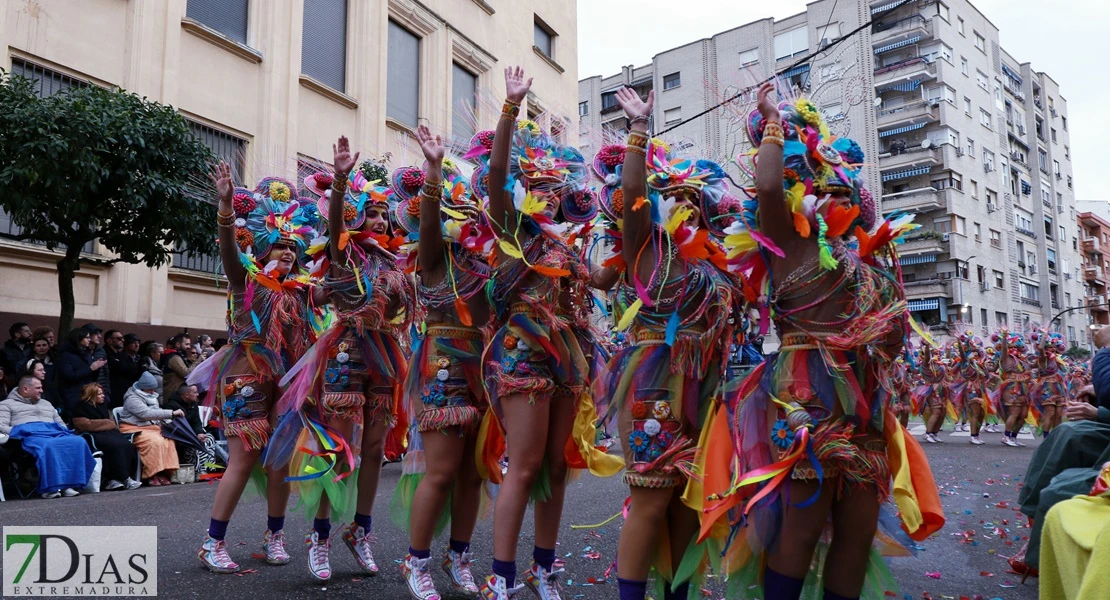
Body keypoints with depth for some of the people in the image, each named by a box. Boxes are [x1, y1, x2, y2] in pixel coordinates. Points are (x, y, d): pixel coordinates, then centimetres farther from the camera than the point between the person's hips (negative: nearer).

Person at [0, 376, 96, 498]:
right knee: (47, 446, -43)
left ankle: (71, 483, -36)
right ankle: (50, 487, -42)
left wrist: (64, 432, 10)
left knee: (79, 442, -30)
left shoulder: (46, 404, 37)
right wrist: (19, 433, -13)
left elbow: (60, 423, 34)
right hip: (30, 434, -5)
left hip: (55, 432, 5)